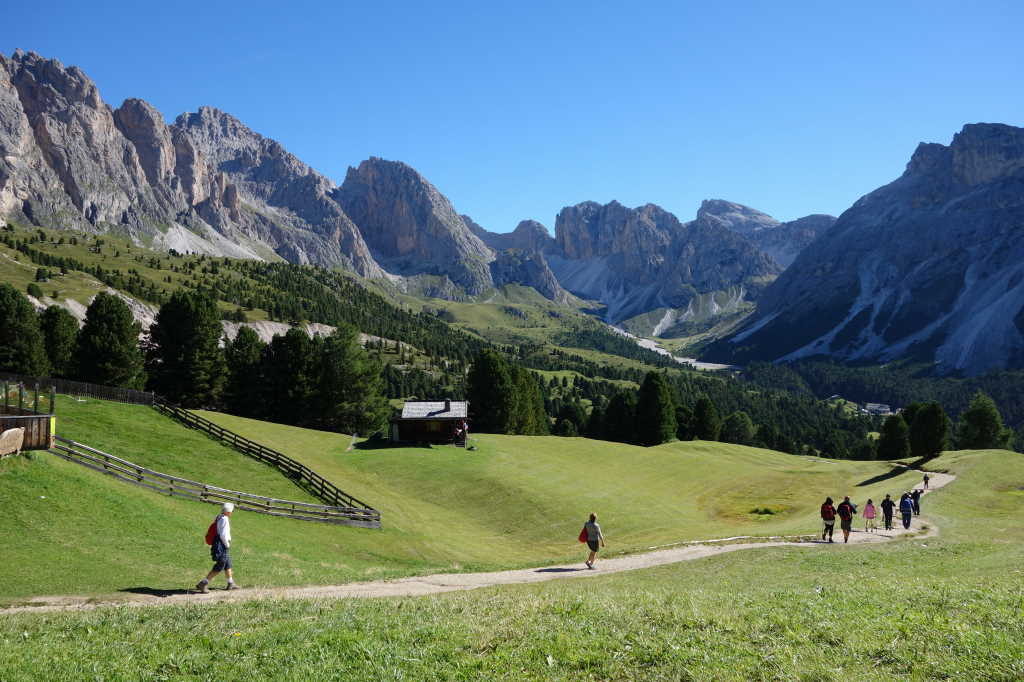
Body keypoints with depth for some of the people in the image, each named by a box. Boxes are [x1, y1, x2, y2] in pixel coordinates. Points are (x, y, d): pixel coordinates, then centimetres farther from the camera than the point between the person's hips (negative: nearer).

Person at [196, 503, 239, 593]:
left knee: (228, 565, 22)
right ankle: (202, 584, -5)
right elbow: (223, 535, -25)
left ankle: (231, 583, 34)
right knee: (218, 568, -5)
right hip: (222, 547, -10)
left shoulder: (219, 517, 9)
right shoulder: (224, 519, -21)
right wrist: (227, 544, -11)